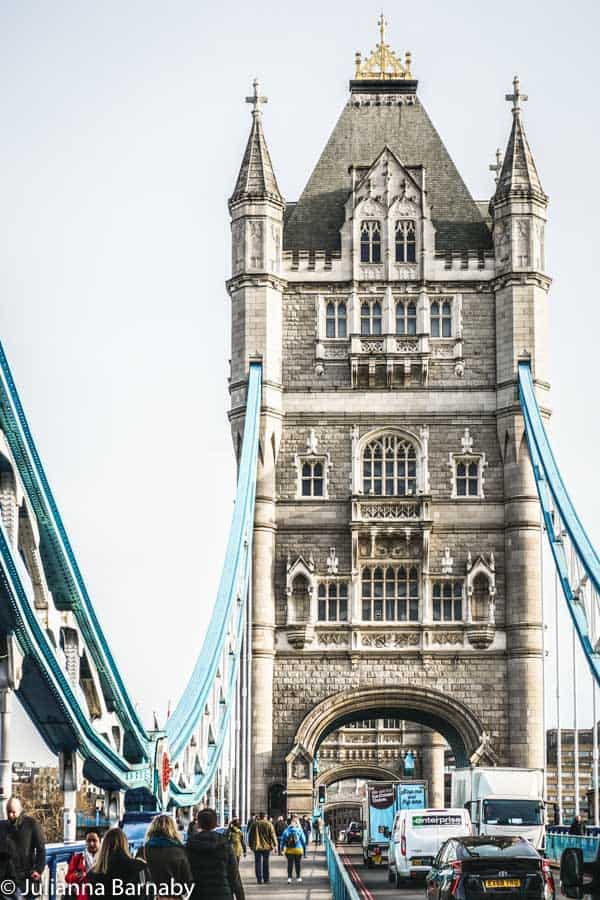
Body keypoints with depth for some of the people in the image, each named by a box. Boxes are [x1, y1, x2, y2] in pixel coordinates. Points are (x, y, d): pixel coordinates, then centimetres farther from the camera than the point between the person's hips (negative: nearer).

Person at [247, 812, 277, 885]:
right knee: (266, 863, 10)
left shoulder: (254, 824, 0)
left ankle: (259, 879, -2)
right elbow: (273, 835, -6)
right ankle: (266, 879, 11)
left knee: (258, 863, 4)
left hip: (257, 846, 0)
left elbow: (250, 835, 6)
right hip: (267, 846, 0)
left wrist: (250, 845, 15)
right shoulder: (269, 824, -4)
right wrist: (275, 845, -1)